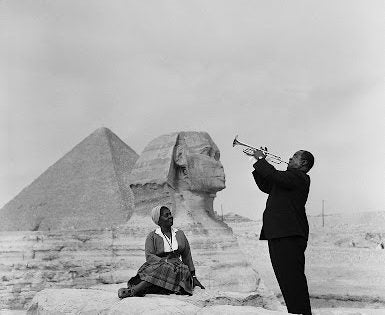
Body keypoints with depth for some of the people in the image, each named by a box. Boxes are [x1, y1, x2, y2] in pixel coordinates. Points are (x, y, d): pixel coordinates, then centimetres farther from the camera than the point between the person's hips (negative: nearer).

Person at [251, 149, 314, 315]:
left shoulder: (299, 177, -6)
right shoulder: (290, 177, 24)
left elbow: (274, 175, -20)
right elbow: (266, 186, 28)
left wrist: (261, 159, -6)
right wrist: (258, 164, 20)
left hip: (289, 236, -10)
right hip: (279, 235, 10)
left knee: (293, 278, -11)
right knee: (286, 278, 14)